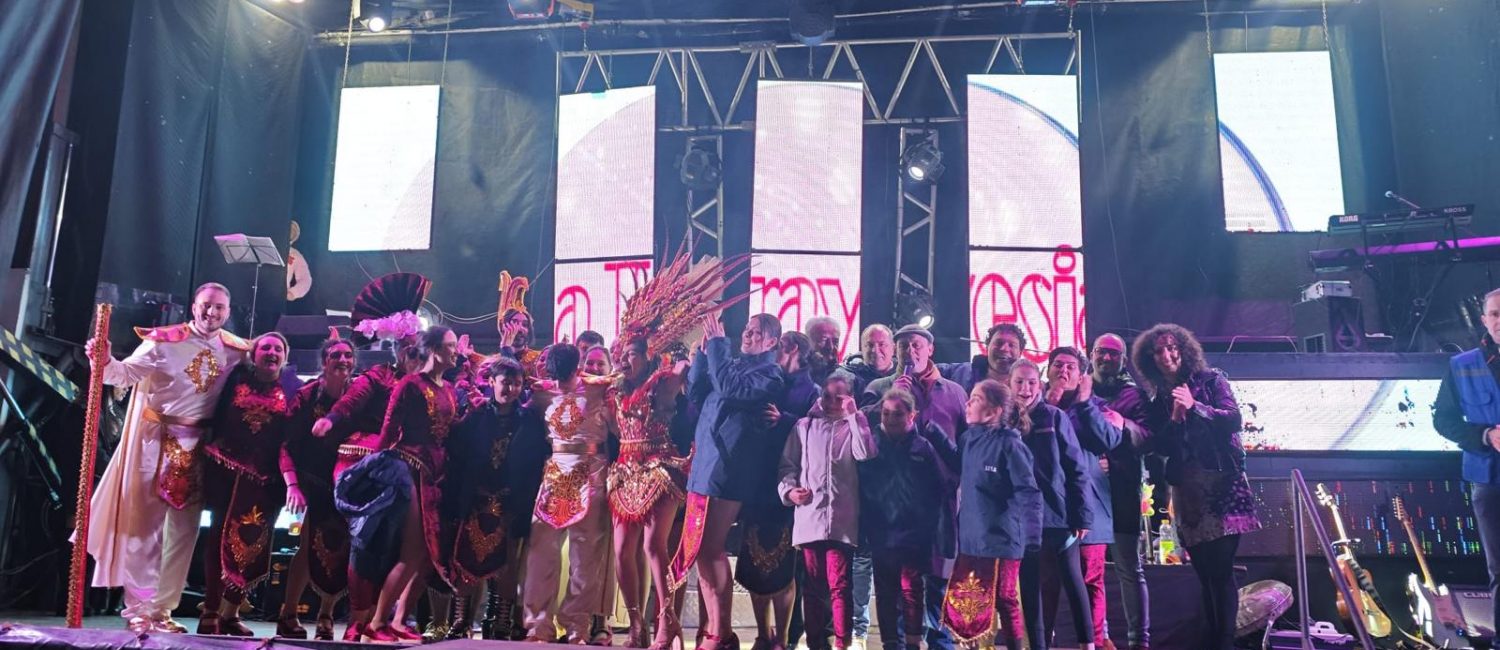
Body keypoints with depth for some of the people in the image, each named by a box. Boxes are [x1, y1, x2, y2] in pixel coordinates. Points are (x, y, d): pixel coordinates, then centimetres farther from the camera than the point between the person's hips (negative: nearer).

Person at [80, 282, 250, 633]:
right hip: (157, 440, -4)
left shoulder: (237, 351, 5)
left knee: (183, 529, 8)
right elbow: (126, 373, -12)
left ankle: (161, 608, 18)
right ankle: (137, 606, 10)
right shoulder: (164, 341, -6)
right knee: (144, 522, 2)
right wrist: (105, 361, -30)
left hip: (199, 445, 4)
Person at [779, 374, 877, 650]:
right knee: (813, 585, 7)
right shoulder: (804, 426, 16)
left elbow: (866, 453, -8)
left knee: (839, 585, -8)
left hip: (841, 519, -2)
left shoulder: (853, 426, 12)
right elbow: (788, 464, 14)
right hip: (808, 516, 2)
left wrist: (853, 414, -5)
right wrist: (788, 489, -5)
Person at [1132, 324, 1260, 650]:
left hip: (1223, 483, -4)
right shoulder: (1157, 402, 13)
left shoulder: (1211, 380, 5)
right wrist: (1175, 419, -11)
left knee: (1221, 570, -12)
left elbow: (1233, 418, -7)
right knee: (1206, 574, 8)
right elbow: (1161, 447, 5)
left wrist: (1194, 407, -19)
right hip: (1187, 490, 4)